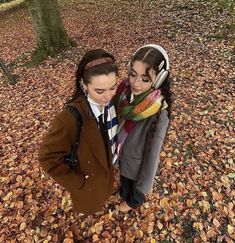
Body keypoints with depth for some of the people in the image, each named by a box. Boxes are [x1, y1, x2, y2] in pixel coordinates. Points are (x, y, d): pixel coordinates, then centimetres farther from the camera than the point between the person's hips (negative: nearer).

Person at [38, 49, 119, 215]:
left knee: (105, 193, 36)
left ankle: (104, 198, 70)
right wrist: (77, 182, -19)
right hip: (89, 179, -4)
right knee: (92, 205, 30)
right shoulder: (69, 119, -41)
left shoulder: (112, 100, -22)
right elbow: (48, 158, -28)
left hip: (108, 165, 5)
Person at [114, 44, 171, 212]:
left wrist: (145, 185, -12)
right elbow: (115, 121, -5)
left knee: (136, 188, 30)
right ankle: (124, 195, 71)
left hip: (138, 162, -4)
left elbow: (153, 153, -26)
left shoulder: (159, 112, -37)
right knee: (124, 180, 36)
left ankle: (134, 202, 66)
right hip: (121, 155, 5)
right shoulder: (124, 90, -22)